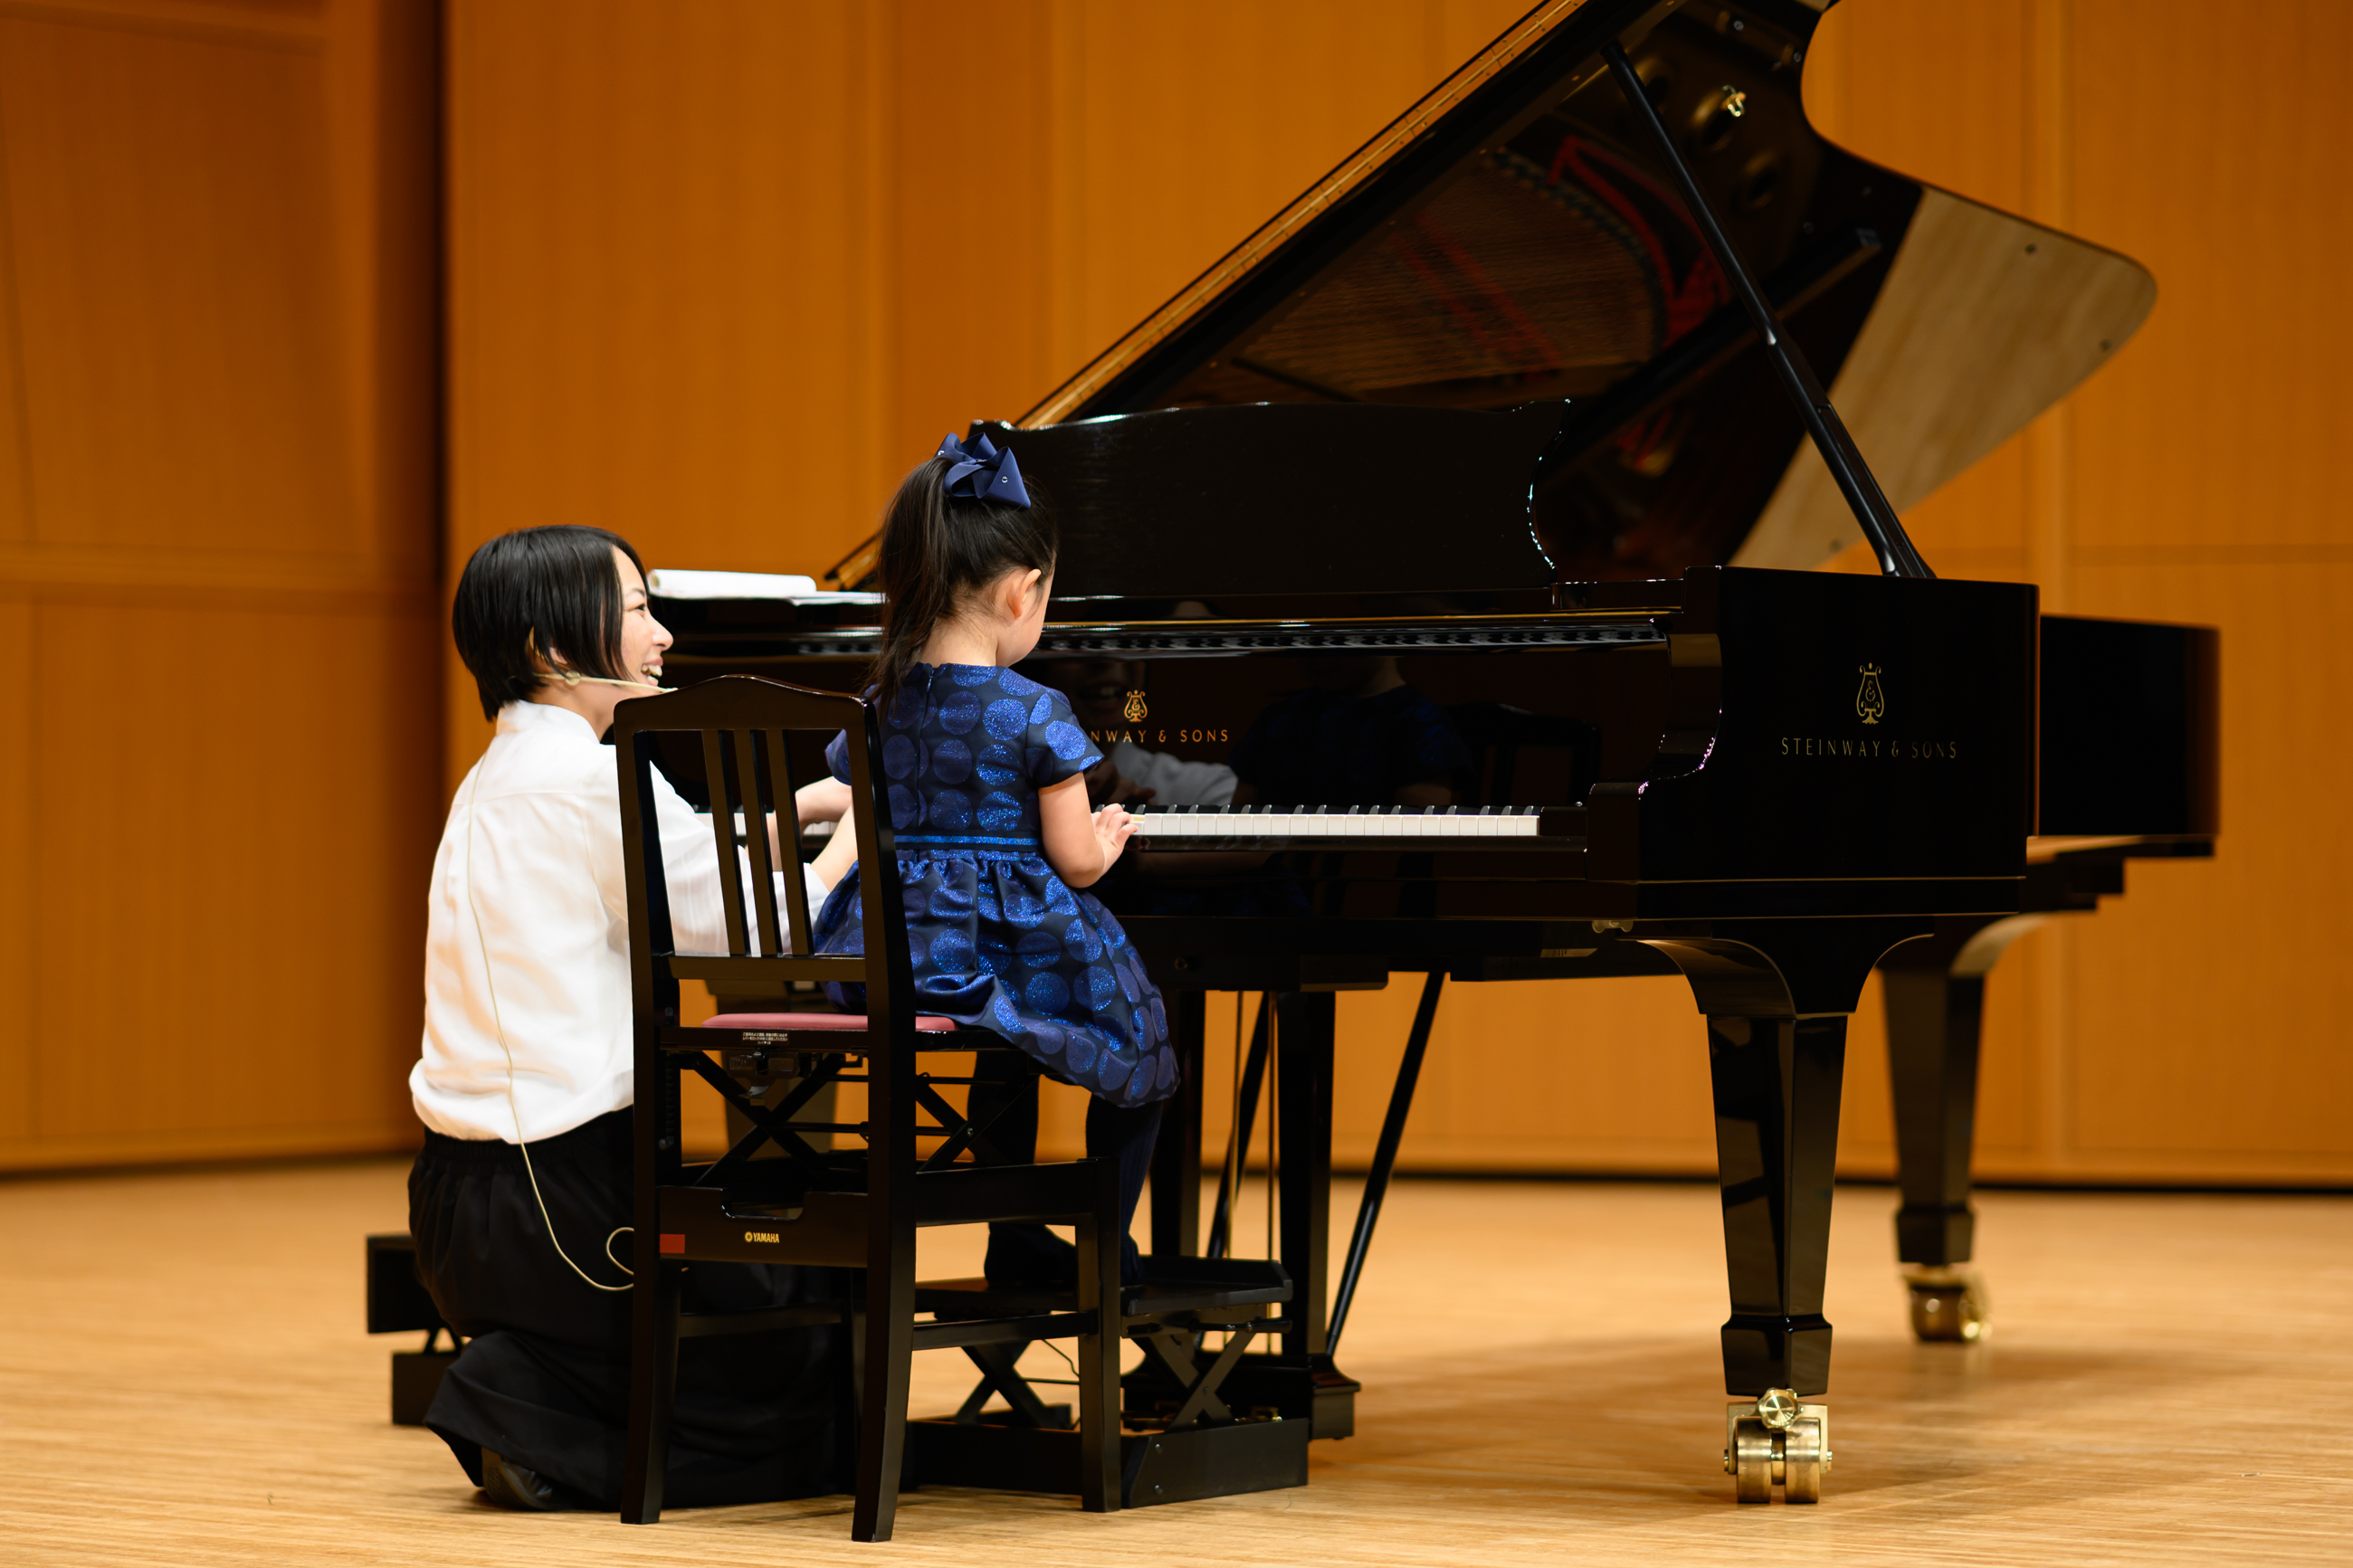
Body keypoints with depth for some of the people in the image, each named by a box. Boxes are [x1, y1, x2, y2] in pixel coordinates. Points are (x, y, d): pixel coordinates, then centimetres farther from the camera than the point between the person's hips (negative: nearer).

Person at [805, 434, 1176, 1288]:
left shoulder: (876, 709, 3)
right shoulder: (1036, 715, -13)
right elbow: (1075, 863, -11)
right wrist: (1106, 844, 11)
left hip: (893, 961, 6)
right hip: (1015, 945, -6)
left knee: (1009, 1055, 35)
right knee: (1144, 1055, 19)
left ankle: (1017, 1243, 36)